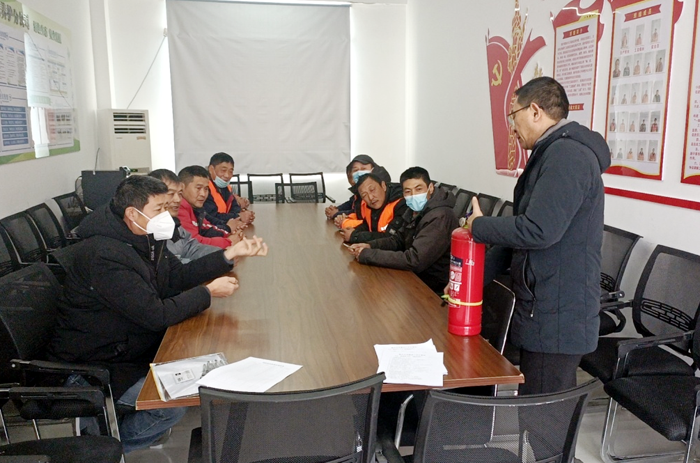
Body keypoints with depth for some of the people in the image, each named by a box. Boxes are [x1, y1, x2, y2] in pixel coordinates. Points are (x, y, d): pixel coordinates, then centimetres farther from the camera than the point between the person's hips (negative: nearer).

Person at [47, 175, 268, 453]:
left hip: (130, 345, 10)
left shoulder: (146, 238, 0)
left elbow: (176, 277, 5)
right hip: (93, 366, -10)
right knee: (172, 407, -21)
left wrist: (230, 255, -3)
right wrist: (208, 292, -18)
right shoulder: (105, 255, -30)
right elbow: (157, 314, -31)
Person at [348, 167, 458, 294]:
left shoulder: (440, 217, -25)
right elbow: (398, 239, 15)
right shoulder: (415, 211, 3)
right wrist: (370, 246, -4)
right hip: (416, 275, 8)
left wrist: (367, 255, -23)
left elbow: (414, 261, -30)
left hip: (436, 288, -8)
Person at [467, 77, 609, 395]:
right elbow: (525, 229, 20)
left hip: (557, 319, -10)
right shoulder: (556, 153, 18)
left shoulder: (567, 154, -16)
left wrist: (478, 225, -9)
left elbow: (538, 230, -26)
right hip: (546, 312, 10)